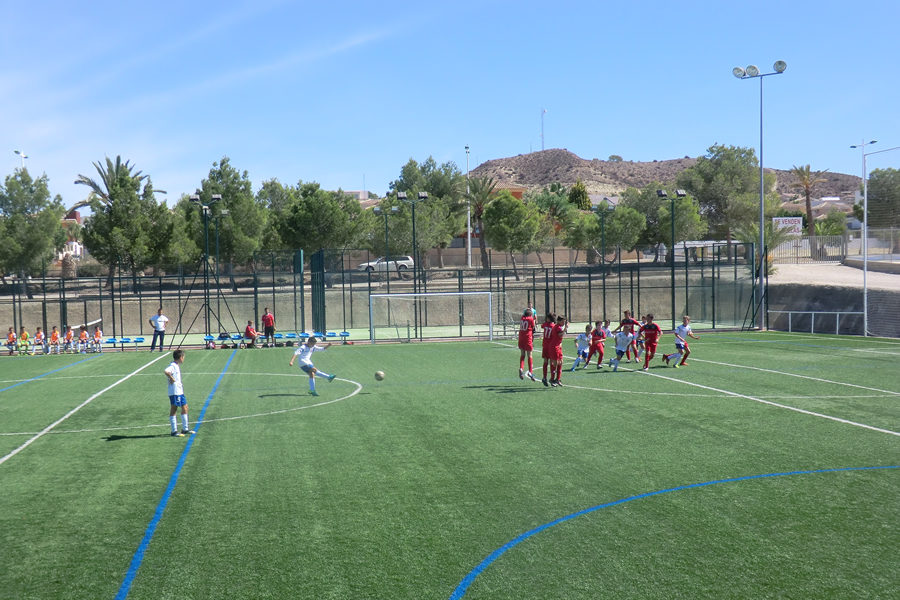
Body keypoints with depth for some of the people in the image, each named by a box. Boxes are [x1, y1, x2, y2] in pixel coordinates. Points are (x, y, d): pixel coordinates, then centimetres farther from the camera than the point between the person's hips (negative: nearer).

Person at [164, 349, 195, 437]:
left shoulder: (177, 366, 15)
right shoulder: (173, 366, -15)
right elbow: (166, 371, -34)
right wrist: (172, 379, -24)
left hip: (179, 391, 10)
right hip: (174, 392, -10)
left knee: (185, 407, 15)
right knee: (173, 410, -4)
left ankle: (185, 429, 22)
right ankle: (174, 431, -1)